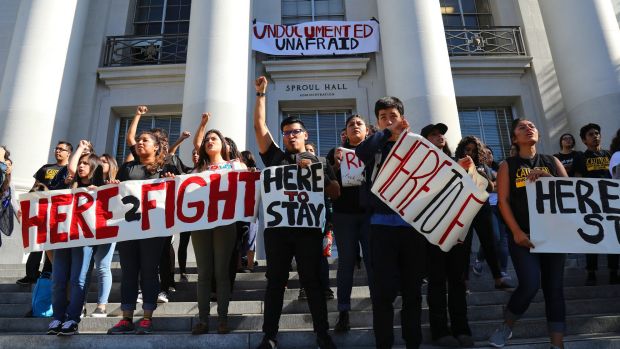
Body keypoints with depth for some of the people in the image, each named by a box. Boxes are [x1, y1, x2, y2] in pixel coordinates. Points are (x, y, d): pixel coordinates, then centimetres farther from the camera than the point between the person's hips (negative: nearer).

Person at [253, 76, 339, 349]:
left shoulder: (318, 162, 12)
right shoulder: (275, 157, 13)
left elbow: (336, 193, 5)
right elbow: (259, 126, 9)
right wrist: (260, 94, 7)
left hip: (308, 227, -1)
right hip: (277, 226, 1)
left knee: (312, 281, 4)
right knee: (275, 282, 7)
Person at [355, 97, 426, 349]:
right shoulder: (374, 148, 9)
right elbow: (360, 150, -15)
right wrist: (389, 132, -14)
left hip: (412, 224, 2)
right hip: (382, 224, -1)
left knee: (412, 289, 10)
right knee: (383, 290, -3)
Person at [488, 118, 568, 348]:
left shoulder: (552, 162, 12)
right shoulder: (508, 165, 4)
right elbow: (503, 200, -4)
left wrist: (548, 177, -12)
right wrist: (516, 232, -13)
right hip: (524, 235, -3)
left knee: (554, 287, 3)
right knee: (530, 285, -15)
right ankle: (506, 326, 10)